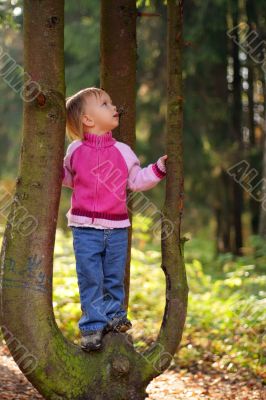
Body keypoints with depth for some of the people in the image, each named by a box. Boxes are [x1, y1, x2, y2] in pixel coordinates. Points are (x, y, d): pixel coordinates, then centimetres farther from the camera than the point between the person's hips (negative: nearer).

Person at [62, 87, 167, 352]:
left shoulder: (123, 151, 3)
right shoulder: (75, 150, 1)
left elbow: (137, 180, 11)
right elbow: (68, 178, 18)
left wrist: (158, 168, 3)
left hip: (116, 228, 2)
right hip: (85, 228, -2)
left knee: (114, 278, 11)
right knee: (90, 280, 0)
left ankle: (114, 315, 27)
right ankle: (92, 325, 8)